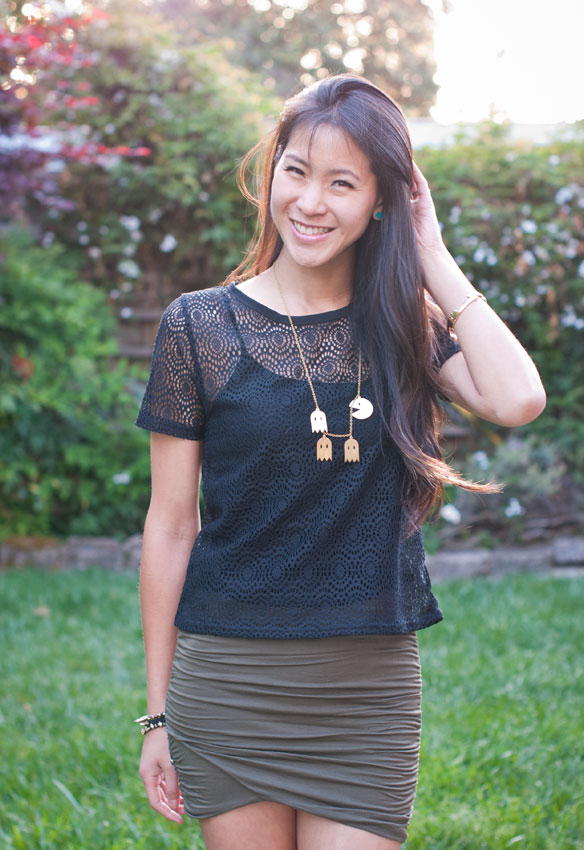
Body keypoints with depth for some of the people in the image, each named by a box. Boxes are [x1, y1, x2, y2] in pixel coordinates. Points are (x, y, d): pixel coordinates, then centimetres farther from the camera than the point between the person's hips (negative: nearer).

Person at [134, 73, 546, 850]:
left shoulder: (404, 324, 4)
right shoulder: (200, 327, -2)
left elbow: (518, 400, -16)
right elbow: (170, 525, 1)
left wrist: (432, 256, -7)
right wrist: (157, 713, 3)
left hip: (370, 690, 1)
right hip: (228, 686, -1)